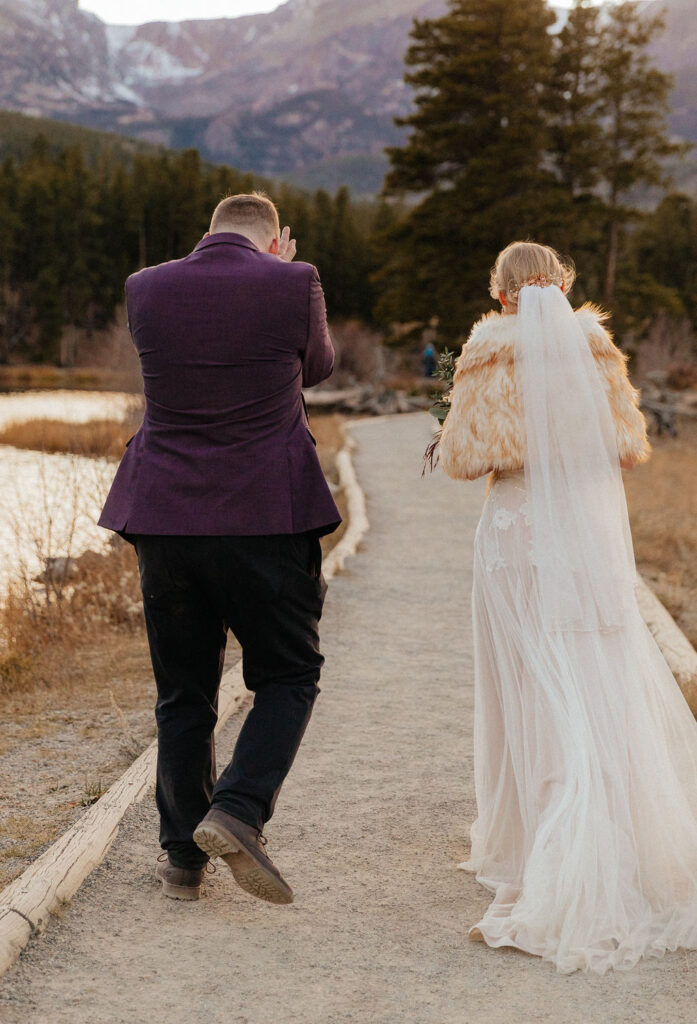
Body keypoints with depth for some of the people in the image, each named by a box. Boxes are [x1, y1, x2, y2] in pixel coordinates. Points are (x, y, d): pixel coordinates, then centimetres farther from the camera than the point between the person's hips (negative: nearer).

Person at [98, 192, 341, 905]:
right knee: (289, 678, 13)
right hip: (266, 518, -3)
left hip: (165, 518, 3)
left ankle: (183, 857, 21)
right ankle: (237, 812, -6)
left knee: (182, 692, 13)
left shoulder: (145, 289, 2)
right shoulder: (293, 285, -6)